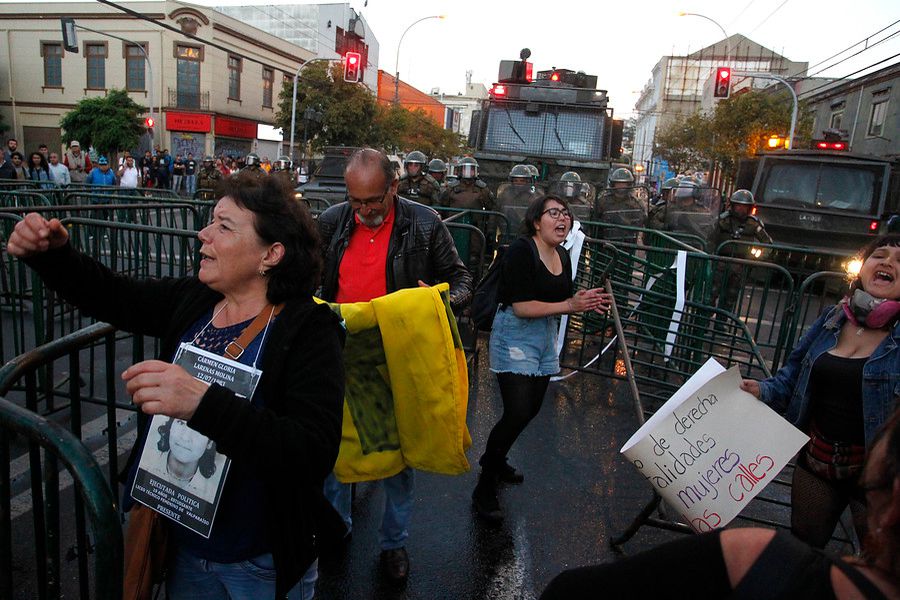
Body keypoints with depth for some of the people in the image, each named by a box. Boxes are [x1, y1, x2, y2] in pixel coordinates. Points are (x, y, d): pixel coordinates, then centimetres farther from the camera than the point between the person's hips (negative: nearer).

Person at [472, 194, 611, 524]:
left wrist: (584, 300, -4)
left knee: (531, 408, 16)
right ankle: (484, 489, 4)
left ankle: (494, 460, 41)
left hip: (545, 340, 9)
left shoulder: (563, 256, 8)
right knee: (517, 413, -13)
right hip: (515, 338, -8)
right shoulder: (521, 250, -17)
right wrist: (570, 305, -21)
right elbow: (521, 307, -22)